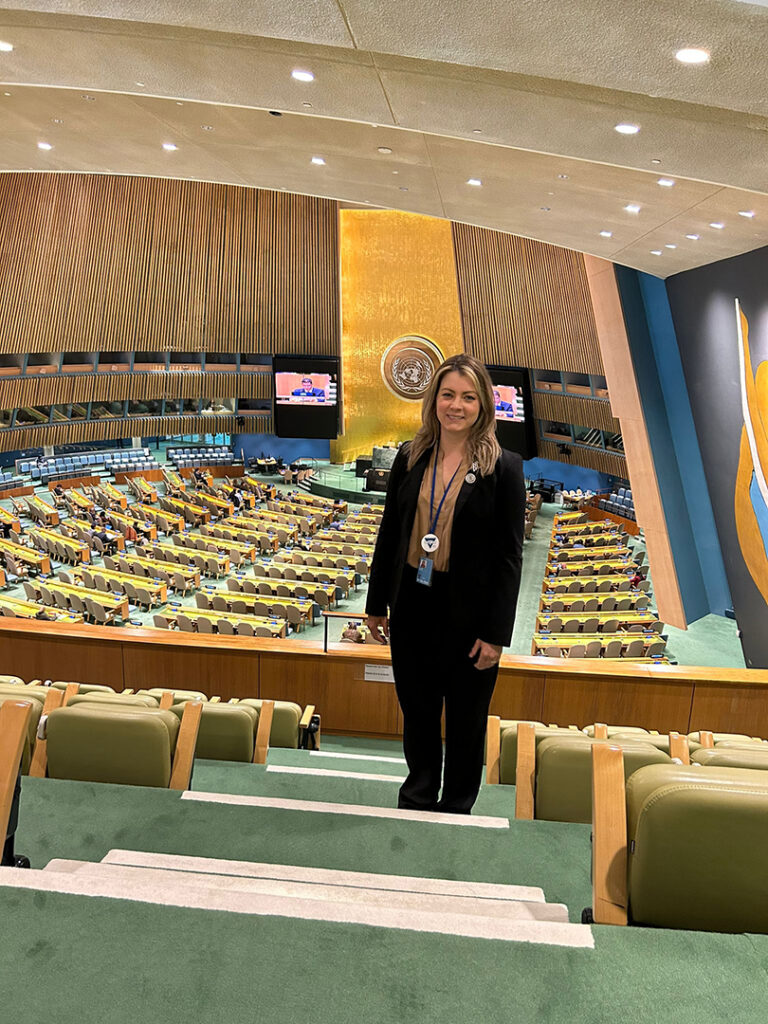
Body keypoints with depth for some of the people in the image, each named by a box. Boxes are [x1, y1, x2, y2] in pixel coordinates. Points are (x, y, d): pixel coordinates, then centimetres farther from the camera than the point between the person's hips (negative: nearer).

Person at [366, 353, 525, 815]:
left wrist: (496, 633, -11)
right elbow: (389, 534, 9)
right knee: (417, 710, 19)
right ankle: (419, 793, 42)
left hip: (468, 617, -3)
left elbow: (509, 556, -9)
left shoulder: (504, 468, -9)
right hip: (413, 608, 4)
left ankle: (457, 807, 35)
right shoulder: (410, 459, 2)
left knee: (465, 719, 13)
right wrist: (377, 604, 10)